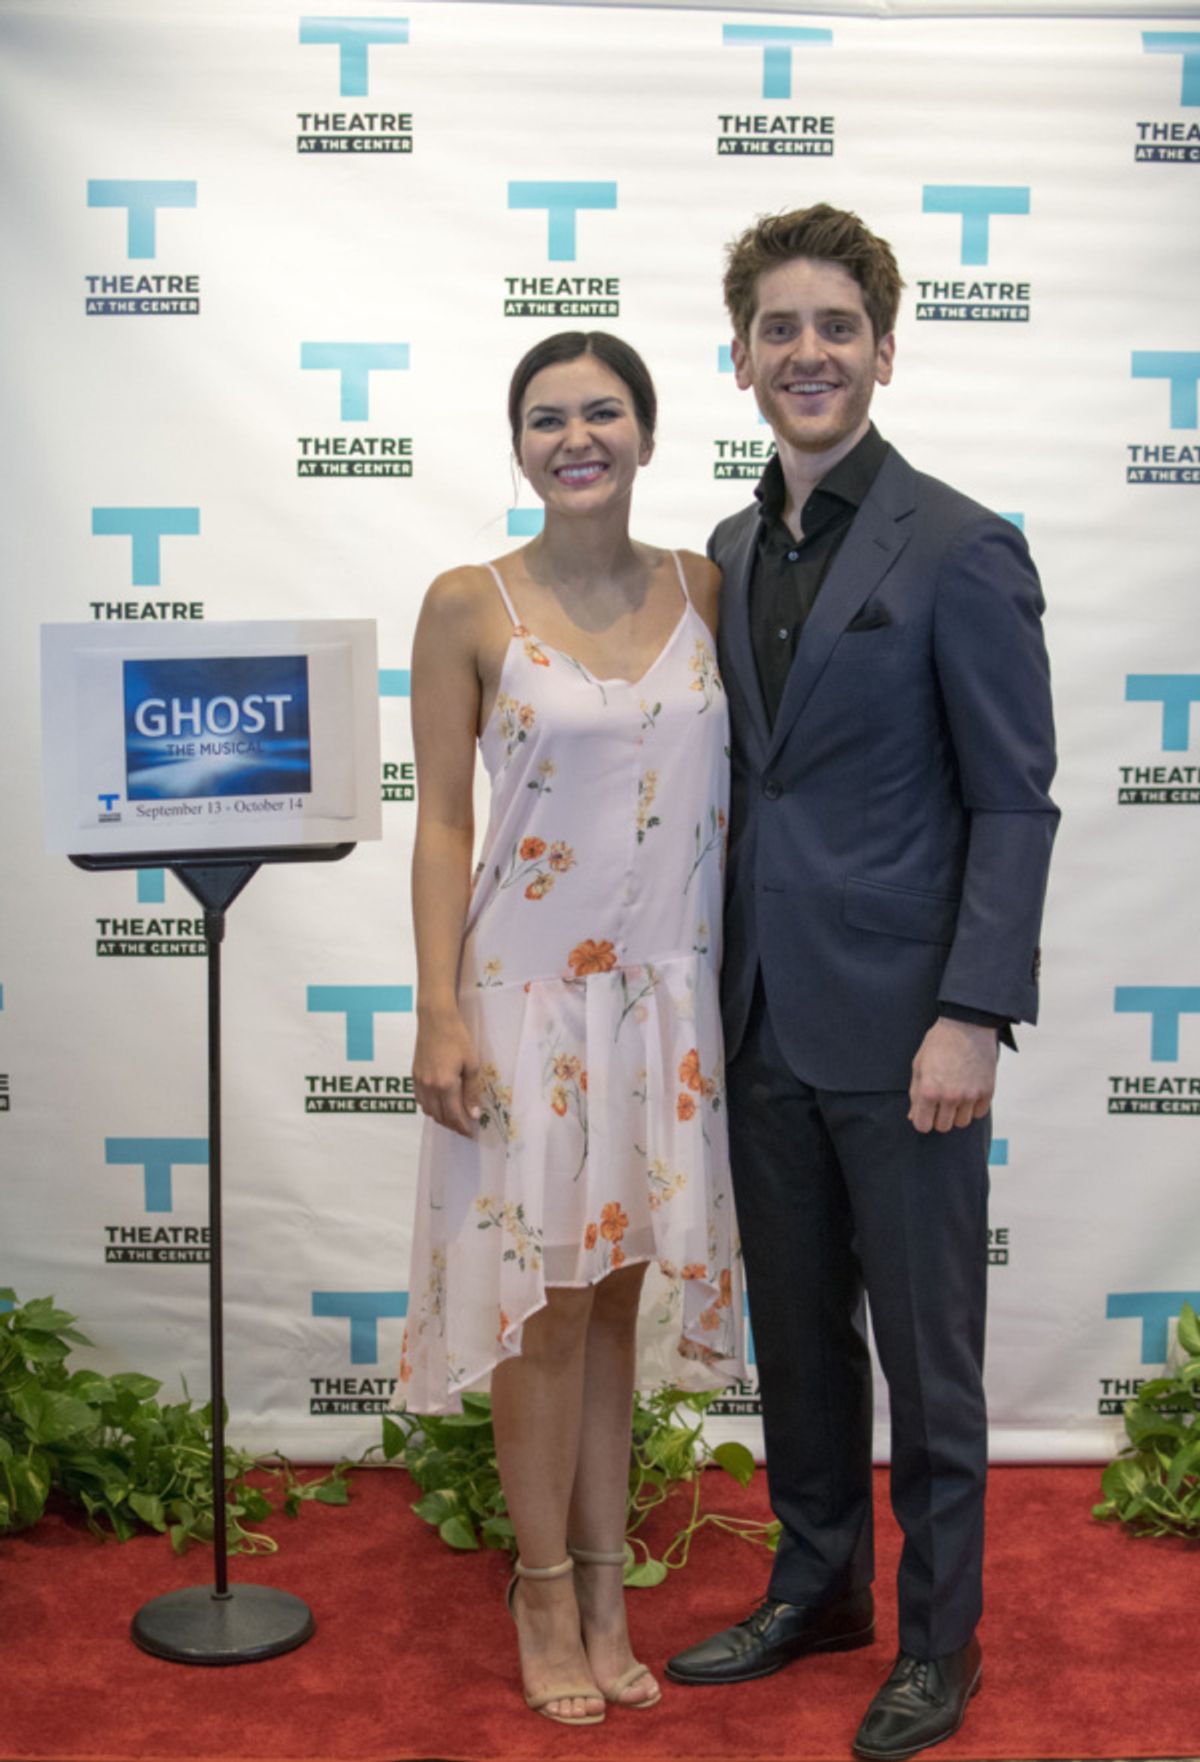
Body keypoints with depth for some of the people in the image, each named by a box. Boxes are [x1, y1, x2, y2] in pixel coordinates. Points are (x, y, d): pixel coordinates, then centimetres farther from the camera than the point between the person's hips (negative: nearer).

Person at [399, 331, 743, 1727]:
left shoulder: (704, 588, 3)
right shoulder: (469, 606, -6)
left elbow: (738, 781, 8)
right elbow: (441, 822, -5)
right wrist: (439, 1016, -11)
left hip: (668, 996, 3)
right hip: (530, 994, -3)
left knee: (614, 1299, 13)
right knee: (546, 1304, 6)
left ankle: (603, 1595, 27)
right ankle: (547, 1600, 24)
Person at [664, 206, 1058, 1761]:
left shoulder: (960, 550, -9)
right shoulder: (732, 552, 11)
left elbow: (1014, 803, -11)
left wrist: (973, 1015, -17)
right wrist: (720, 982, 12)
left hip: (899, 1021, -6)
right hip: (766, 1019, 6)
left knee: (925, 1342, 7)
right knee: (795, 1328, 17)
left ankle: (938, 1637, 26)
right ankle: (817, 1587, 36)